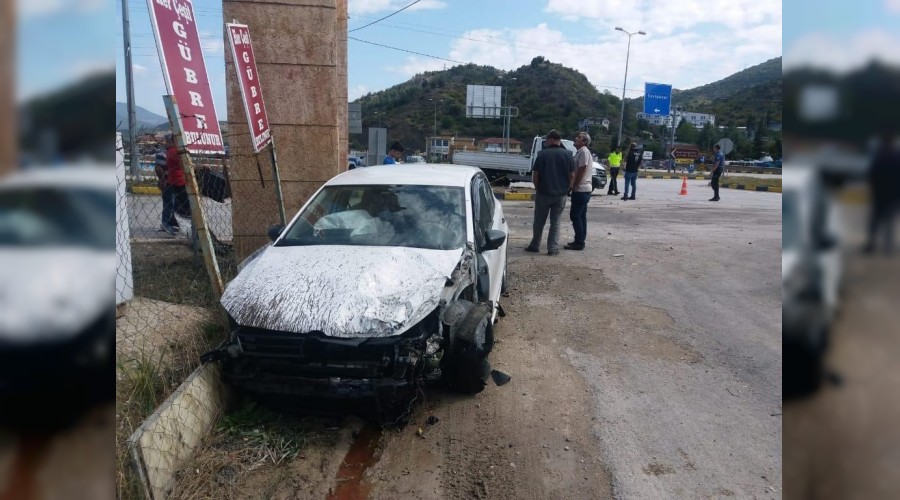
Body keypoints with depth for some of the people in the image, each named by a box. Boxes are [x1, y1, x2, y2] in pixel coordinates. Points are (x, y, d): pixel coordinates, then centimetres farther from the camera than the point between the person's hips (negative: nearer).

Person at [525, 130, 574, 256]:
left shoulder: (542, 154, -7)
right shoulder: (568, 155, -1)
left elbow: (535, 174, -5)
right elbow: (572, 175, -1)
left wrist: (537, 187, 10)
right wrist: (568, 188, 12)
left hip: (543, 193, -1)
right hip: (561, 194, 1)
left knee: (539, 221, 12)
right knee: (555, 222, 9)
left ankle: (535, 246, 20)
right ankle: (553, 248, 5)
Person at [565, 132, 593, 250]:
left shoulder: (583, 152, -14)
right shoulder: (581, 152, 17)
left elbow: (581, 171, -20)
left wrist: (573, 187, -15)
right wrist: (573, 187, 15)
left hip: (580, 190, -10)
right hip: (583, 189, 10)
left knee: (575, 216, -8)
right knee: (581, 216, 12)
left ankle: (579, 243, -6)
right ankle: (580, 241, 17)